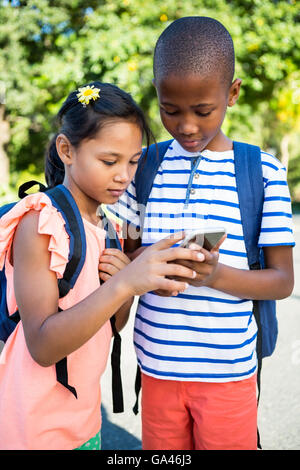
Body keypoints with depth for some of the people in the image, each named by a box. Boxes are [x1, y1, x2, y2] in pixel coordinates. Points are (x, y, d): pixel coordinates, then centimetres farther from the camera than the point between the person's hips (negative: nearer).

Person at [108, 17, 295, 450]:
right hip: (157, 366, 3)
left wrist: (216, 274, -24)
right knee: (160, 447, 16)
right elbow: (124, 251, 7)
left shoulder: (263, 171, -7)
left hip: (228, 371, -2)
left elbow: (284, 280, -6)